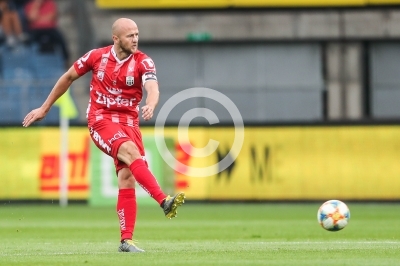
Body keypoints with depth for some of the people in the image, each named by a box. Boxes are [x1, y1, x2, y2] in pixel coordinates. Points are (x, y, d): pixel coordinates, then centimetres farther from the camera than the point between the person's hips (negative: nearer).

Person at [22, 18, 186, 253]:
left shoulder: (143, 62, -5)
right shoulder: (97, 56, -2)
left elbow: (152, 87, -24)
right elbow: (68, 77, 13)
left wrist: (150, 105, -48)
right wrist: (44, 109, 17)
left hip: (129, 122, 2)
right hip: (101, 119, -2)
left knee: (127, 178, -9)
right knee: (131, 152, -30)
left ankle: (126, 240, -3)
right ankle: (165, 202, -42)